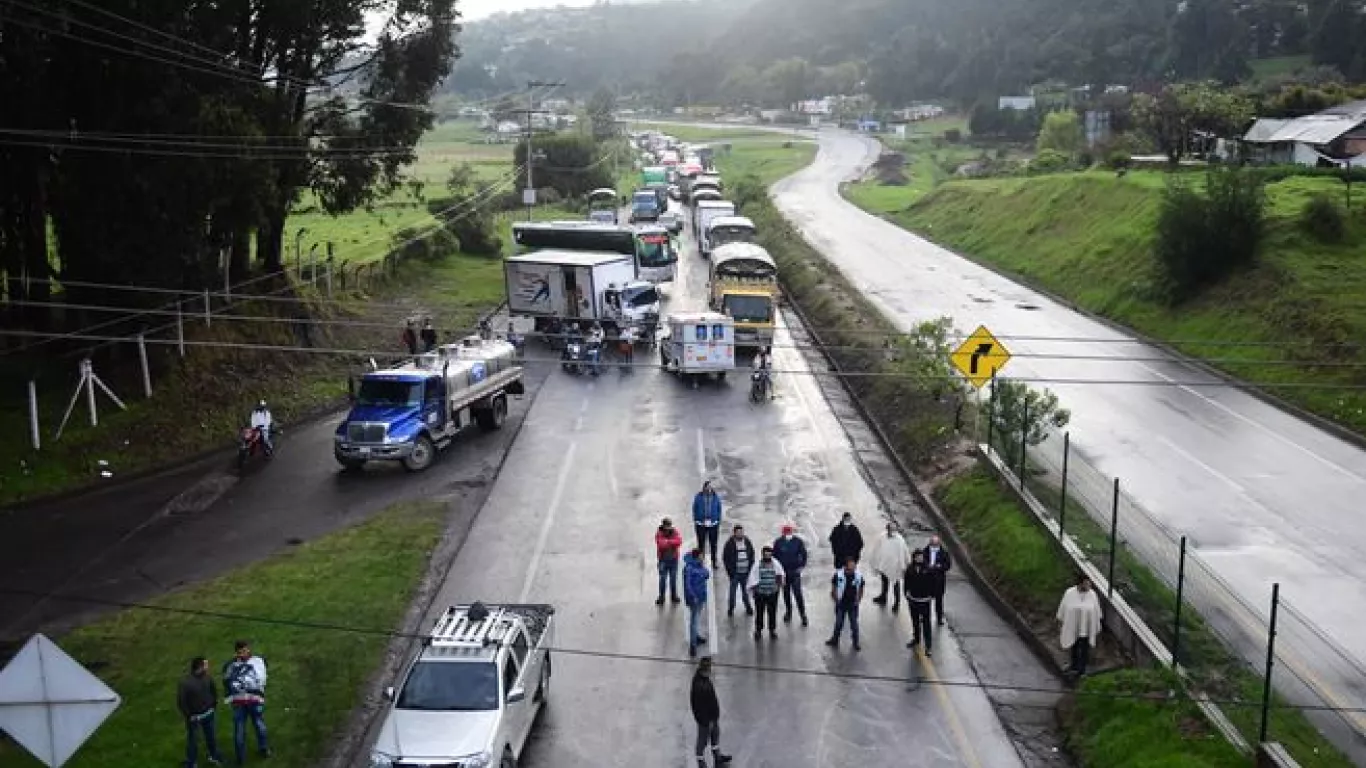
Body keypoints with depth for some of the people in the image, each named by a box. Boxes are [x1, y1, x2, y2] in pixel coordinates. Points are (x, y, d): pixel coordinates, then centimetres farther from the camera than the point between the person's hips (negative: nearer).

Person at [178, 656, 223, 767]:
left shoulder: (207, 678, -11)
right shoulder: (185, 682, -27)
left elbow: (214, 691, 9)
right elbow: (180, 701, -20)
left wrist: (213, 705, 9)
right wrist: (188, 715, -15)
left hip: (208, 714, 5)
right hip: (194, 717, -5)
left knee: (210, 736, 21)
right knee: (193, 740, 7)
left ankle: (213, 757, 43)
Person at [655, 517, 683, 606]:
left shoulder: (675, 532, -3)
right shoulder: (659, 533, -11)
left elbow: (679, 541, -18)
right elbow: (661, 544, -25)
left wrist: (667, 542, -24)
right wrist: (672, 543, -21)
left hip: (674, 559, 3)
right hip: (663, 559, -3)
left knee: (673, 578, 12)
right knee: (662, 578, 0)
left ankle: (674, 596, 26)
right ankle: (661, 597, 10)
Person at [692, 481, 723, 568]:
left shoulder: (716, 497, 1)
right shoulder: (698, 497, -2)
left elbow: (719, 510, 8)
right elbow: (695, 509, 3)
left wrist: (718, 521, 4)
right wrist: (695, 521, 0)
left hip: (713, 524, 1)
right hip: (701, 524, -1)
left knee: (713, 544, 6)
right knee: (701, 544, 6)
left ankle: (714, 562, 17)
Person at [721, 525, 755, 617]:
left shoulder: (747, 542, 4)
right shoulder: (730, 543, -7)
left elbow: (752, 556, 12)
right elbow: (725, 558, -4)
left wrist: (750, 567, 4)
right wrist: (730, 570, -8)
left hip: (745, 572, 3)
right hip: (735, 573, -3)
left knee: (745, 591, 14)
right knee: (733, 592, 0)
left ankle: (749, 609, 26)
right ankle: (731, 609, 14)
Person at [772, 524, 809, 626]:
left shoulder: (798, 541, -7)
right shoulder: (778, 542, -5)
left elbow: (803, 554, 2)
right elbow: (774, 556, 4)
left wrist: (801, 566, -4)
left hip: (795, 571, -2)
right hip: (783, 572, 2)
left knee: (798, 594, -7)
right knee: (786, 594, 14)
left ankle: (803, 615, 0)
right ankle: (788, 612, 30)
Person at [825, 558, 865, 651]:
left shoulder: (859, 576, -16)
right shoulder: (838, 575, -19)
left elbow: (860, 591, 0)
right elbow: (833, 589, -5)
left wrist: (858, 601, -3)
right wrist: (836, 600, -4)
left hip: (853, 605, 0)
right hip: (841, 604, 0)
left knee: (854, 624, 11)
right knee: (838, 623, 15)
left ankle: (855, 642, 29)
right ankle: (835, 640, 34)